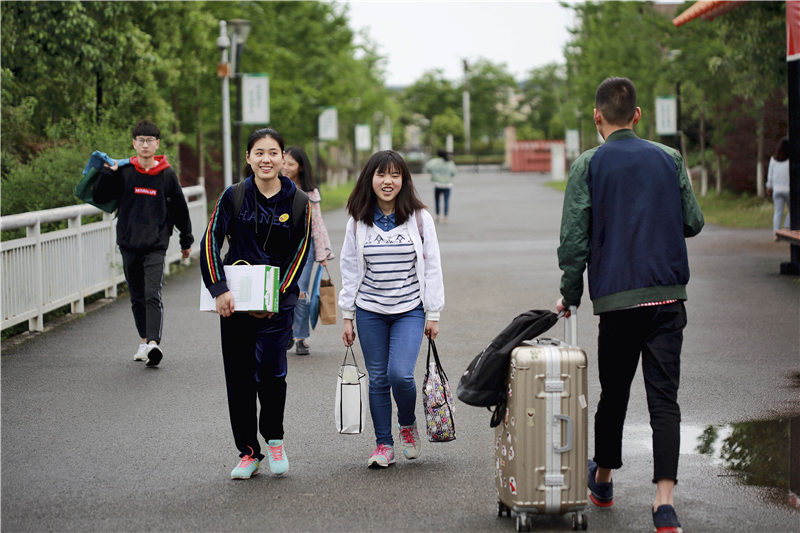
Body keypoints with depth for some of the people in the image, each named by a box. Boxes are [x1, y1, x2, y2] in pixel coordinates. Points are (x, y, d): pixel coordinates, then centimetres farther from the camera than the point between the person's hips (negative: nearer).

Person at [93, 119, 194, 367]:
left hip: (156, 246, -3)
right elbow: (100, 197, 4)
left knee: (153, 296, -15)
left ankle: (154, 344, -26)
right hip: (128, 244, 3)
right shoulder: (123, 172, 3)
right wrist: (107, 173, -10)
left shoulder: (167, 175, 0)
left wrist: (186, 241, 15)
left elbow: (180, 208, 9)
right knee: (137, 297, 11)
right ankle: (144, 341, 22)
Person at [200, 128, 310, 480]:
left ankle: (274, 439, 10)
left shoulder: (298, 202, 0)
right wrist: (219, 289, -13)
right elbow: (210, 242, -3)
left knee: (270, 369, -16)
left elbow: (299, 253, 1)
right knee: (239, 377, 4)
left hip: (279, 298, -1)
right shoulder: (234, 196, 0)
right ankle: (248, 453, 17)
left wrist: (277, 295, -8)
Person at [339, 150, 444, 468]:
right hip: (370, 312, 2)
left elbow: (432, 268, 1)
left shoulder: (419, 218, -2)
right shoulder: (358, 222, 2)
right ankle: (383, 444, 18)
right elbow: (350, 271, 7)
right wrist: (347, 317, 6)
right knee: (378, 379, 5)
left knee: (400, 373, -16)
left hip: (410, 310, -2)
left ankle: (408, 425, 12)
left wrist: (433, 315, 0)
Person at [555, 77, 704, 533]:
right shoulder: (670, 159, 7)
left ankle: (603, 481, 33)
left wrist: (570, 294, 6)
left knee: (614, 391, 15)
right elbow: (694, 222, 11)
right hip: (669, 294, 1)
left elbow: (574, 236, -5)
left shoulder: (589, 165, 0)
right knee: (664, 396, -2)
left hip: (617, 295, -1)